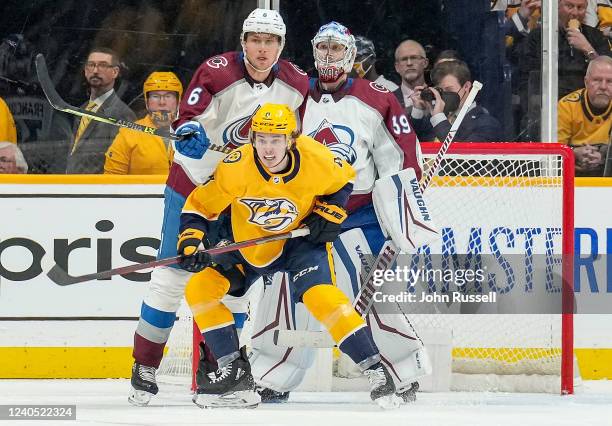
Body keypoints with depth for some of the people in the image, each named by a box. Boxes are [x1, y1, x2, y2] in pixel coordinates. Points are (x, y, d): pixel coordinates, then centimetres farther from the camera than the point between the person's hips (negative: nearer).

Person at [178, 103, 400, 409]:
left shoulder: (316, 159, -22)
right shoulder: (235, 168, -25)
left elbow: (343, 180, 2)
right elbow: (199, 207, -13)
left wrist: (330, 213, -12)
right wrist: (191, 244, -27)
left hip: (301, 238, -2)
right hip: (247, 245, 3)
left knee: (321, 297, -26)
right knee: (199, 289, -9)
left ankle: (375, 370, -18)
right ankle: (235, 372, 0)